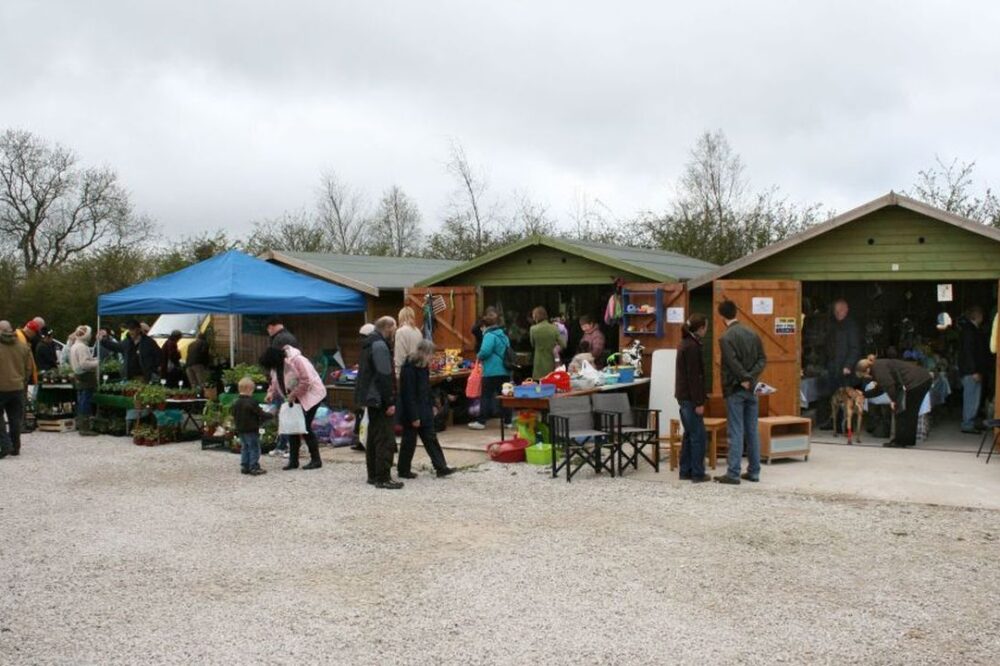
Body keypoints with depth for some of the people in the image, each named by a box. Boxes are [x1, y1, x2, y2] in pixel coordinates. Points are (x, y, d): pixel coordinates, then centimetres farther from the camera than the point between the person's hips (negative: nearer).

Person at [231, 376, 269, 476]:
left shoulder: (236, 403, 4)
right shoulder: (251, 402, -19)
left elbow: (234, 417, 11)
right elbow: (261, 414, -15)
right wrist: (270, 415, 1)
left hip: (240, 430, 7)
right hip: (252, 430, -7)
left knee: (244, 448, 15)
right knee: (254, 449, -1)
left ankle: (244, 467, 16)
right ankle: (254, 468, -2)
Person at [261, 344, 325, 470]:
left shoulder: (297, 360, -25)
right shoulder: (276, 366, 2)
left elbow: (306, 381, -26)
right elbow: (276, 382, 14)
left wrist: (293, 395, -22)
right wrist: (271, 393, -5)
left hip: (310, 395, -8)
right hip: (295, 399, 8)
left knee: (305, 427, -11)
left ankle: (316, 460, -3)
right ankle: (293, 460, 11)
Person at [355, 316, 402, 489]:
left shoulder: (369, 343, 15)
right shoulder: (380, 345, -16)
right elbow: (384, 376, -22)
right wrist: (390, 402, -20)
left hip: (371, 398, 11)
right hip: (379, 399, -11)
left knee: (374, 436, 16)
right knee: (386, 439, -8)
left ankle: (373, 474, 22)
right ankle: (383, 478, -8)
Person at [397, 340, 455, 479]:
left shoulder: (423, 367, 6)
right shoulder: (408, 369, -21)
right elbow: (408, 395, -22)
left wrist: (432, 405, 15)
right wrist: (414, 417, -22)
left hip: (424, 410, 9)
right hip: (411, 411, -9)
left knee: (430, 438, 7)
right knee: (409, 441, 3)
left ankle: (441, 467, 9)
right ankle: (403, 470, 15)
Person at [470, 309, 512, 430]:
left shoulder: (489, 335, -13)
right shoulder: (504, 335, 12)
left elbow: (485, 351, -25)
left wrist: (479, 356, -5)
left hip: (492, 371, -7)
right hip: (505, 371, 7)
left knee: (486, 395, 0)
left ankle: (481, 421, 1)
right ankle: (507, 420, 14)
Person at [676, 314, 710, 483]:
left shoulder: (686, 343, 12)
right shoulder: (692, 346, -17)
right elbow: (693, 376, -20)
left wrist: (701, 396, 21)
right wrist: (699, 402, -18)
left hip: (683, 396, 10)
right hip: (690, 397, -10)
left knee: (689, 434, 14)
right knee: (698, 435, -3)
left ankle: (686, 471, 19)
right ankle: (697, 473, 1)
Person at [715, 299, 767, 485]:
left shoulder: (725, 338, -12)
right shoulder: (752, 334, 8)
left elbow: (733, 363, -20)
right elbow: (762, 359, 4)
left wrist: (745, 379, -9)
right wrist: (751, 378, -4)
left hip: (735, 389, -6)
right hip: (751, 389, 6)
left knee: (736, 432, -5)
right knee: (752, 431, 10)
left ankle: (733, 473, -4)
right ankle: (754, 471, 14)